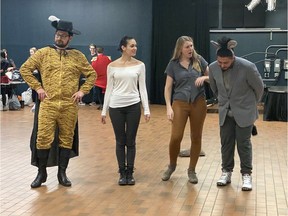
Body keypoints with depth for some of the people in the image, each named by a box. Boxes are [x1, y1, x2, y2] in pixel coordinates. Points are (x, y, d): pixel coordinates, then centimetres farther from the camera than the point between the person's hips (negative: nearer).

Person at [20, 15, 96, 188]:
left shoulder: (78, 56, 6)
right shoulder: (43, 53, 4)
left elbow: (92, 75, 12)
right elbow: (25, 69, 6)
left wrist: (82, 91, 0)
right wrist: (37, 87, -1)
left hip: (70, 106, 1)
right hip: (48, 105, -1)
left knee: (67, 140, 7)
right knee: (44, 139, -1)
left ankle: (62, 173, 21)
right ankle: (42, 173, 16)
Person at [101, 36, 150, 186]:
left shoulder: (139, 65, 2)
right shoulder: (112, 66, 1)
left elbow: (142, 88, 2)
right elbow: (109, 89, 4)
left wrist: (147, 109, -4)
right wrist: (104, 110, 2)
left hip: (133, 106, 0)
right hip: (116, 106, 0)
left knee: (131, 141, 6)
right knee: (120, 141, 6)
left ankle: (130, 173, 19)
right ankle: (122, 173, 18)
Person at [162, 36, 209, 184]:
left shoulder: (199, 60, 4)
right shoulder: (173, 64, 1)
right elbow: (168, 87, 1)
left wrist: (204, 78, -15)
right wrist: (168, 107, -8)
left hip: (198, 103, 1)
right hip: (180, 104, -1)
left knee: (196, 137, 6)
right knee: (176, 137, -6)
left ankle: (192, 170, 22)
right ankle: (172, 165, 21)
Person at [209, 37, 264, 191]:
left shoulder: (247, 67, -24)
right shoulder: (213, 67, -13)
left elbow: (259, 88, -7)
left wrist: (252, 104, 8)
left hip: (244, 112, -3)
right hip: (225, 112, 4)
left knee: (243, 143, 2)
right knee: (226, 142, 9)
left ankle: (246, 174, 15)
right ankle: (226, 172, 22)